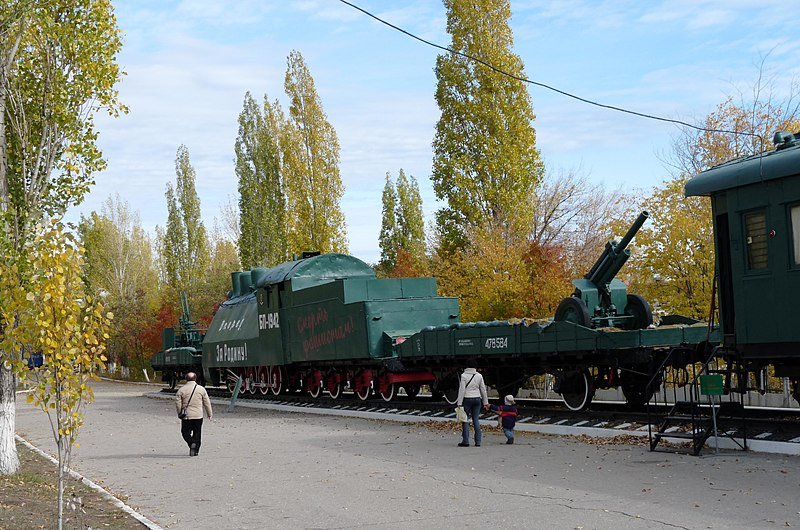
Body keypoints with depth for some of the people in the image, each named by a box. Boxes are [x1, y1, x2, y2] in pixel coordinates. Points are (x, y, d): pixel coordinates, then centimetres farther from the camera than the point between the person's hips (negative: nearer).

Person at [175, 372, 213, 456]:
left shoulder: (182, 390, -3)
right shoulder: (201, 389, 0)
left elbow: (177, 403, -4)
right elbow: (207, 403, 4)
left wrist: (180, 414, 10)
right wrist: (210, 414, 12)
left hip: (186, 416, -1)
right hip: (198, 416, 1)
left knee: (185, 432, 8)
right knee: (197, 433, 12)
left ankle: (191, 443, -18)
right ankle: (196, 450, 11)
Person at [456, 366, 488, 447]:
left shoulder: (464, 376, -9)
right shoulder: (479, 376, 3)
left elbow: (462, 390, -10)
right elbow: (483, 390, 8)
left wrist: (459, 403, -8)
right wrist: (485, 402, 16)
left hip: (467, 399, -4)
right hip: (477, 399, 4)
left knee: (465, 420, 2)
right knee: (476, 420, 8)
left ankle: (465, 441, -1)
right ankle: (478, 441, 5)